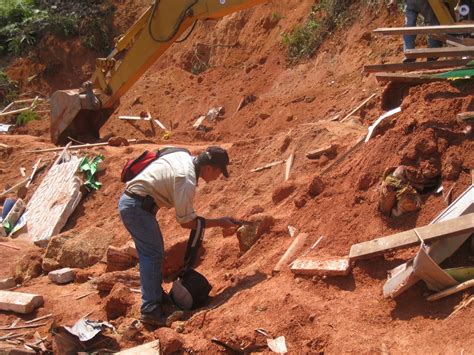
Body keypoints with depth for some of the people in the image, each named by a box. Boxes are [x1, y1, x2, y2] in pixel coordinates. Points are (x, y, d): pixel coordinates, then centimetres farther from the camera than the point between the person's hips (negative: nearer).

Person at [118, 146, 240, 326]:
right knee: (153, 254, -9)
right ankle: (150, 310, -10)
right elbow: (186, 222, -15)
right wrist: (219, 222, -8)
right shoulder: (187, 181, -21)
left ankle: (156, 296, 26)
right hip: (137, 207, -10)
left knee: (153, 253, 17)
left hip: (129, 201, 10)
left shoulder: (185, 156, 5)